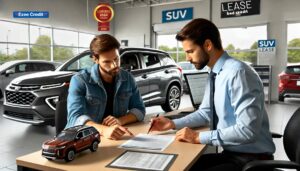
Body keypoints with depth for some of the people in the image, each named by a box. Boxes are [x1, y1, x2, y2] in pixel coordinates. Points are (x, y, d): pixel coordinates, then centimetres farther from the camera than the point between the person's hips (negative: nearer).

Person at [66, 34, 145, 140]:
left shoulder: (128, 78, 4)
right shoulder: (79, 80, -10)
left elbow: (139, 109, 6)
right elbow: (75, 117, -21)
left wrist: (121, 120, -14)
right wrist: (104, 130, -39)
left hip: (117, 138, 3)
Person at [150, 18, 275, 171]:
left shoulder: (238, 73, -23)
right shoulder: (214, 74, 4)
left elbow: (247, 130, -28)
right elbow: (205, 112, 14)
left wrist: (199, 137, -22)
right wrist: (173, 124, 1)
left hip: (251, 159, -7)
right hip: (230, 154, 7)